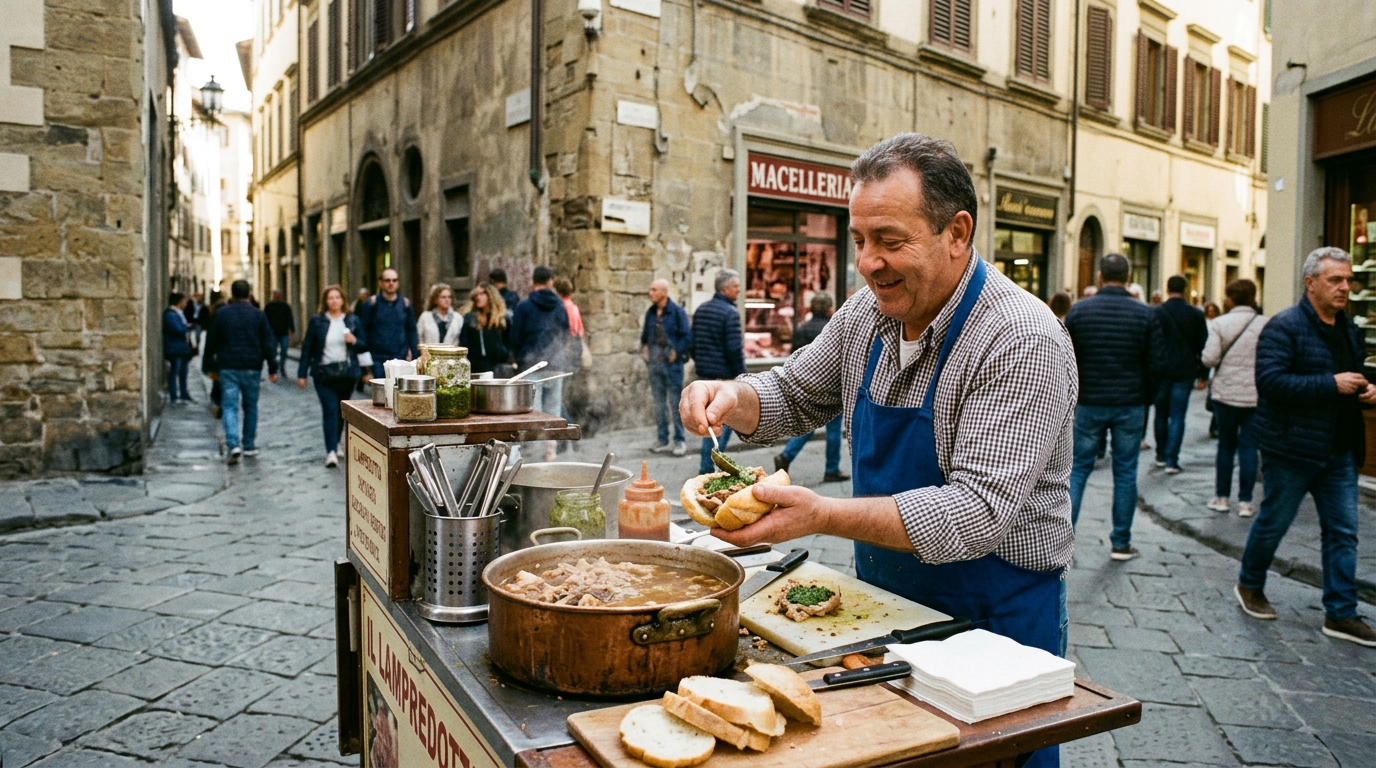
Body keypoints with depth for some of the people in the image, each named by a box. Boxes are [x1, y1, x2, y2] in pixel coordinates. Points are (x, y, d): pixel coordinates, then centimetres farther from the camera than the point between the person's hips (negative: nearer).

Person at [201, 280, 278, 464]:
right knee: (250, 406, 13)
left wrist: (209, 366, 13)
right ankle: (249, 446, 19)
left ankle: (233, 444, -18)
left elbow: (211, 342, 4)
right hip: (252, 368, 1)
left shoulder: (221, 313, 1)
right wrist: (272, 368, 4)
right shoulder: (259, 315, 1)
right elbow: (268, 343, -1)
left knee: (229, 406, -1)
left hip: (228, 368, -1)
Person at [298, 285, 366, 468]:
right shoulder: (317, 321, 2)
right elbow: (307, 347, 3)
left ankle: (335, 443, 31)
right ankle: (331, 451, -13)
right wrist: (302, 373, 1)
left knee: (342, 410, 11)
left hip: (347, 373, 2)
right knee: (330, 410, -11)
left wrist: (354, 341, -12)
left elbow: (364, 346, 10)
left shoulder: (353, 320, 7)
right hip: (324, 373, -2)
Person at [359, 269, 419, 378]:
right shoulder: (371, 303, -1)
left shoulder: (405, 304, 7)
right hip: (377, 360, -2)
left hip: (401, 360, 2)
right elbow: (363, 331, -1)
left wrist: (416, 358, 3)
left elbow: (412, 331, 9)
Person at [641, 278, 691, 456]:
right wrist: (644, 348, 7)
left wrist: (677, 352, -13)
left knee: (675, 401, 0)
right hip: (654, 362, 6)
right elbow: (645, 334, 21)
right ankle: (663, 440, 18)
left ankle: (679, 440, 7)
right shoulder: (651, 312, 9)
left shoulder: (677, 312, -9)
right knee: (657, 403, 9)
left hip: (672, 363, -6)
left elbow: (687, 336, -10)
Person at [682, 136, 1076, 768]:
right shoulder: (866, 314, -3)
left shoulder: (1025, 343, -24)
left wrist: (823, 514, -38)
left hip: (994, 618, -6)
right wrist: (731, 398, -11)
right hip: (883, 597, 6)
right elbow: (797, 395, 11)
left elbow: (977, 512, -30)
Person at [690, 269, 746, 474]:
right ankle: (708, 466, -2)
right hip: (725, 375, -8)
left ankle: (705, 467, 18)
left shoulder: (701, 310, 11)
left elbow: (692, 343, 15)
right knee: (725, 421, 0)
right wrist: (742, 375, -10)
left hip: (704, 373, 8)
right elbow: (735, 350, -18)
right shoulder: (730, 313, -14)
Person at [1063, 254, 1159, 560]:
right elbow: (1152, 364, 1)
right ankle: (1121, 543, 15)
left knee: (1078, 469, 7)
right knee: (1125, 472, 8)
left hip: (1089, 404, 0)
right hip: (1130, 406, 0)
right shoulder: (1144, 313, -3)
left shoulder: (1078, 310, -3)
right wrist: (1145, 399, 14)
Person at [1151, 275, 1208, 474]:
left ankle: (1161, 456, 22)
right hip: (1185, 370, 0)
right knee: (1177, 416, 1)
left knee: (1161, 413, 14)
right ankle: (1171, 460, -3)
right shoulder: (1196, 314, 0)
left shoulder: (1155, 313, -6)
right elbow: (1203, 345, 4)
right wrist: (1203, 374, 12)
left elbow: (1149, 344, -5)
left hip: (1161, 370, 0)